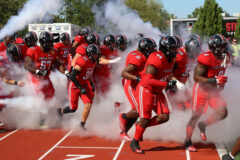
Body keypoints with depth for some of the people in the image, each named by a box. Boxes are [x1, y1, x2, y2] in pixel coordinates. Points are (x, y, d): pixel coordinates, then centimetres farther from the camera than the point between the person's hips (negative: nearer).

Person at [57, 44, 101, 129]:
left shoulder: (93, 62, 4)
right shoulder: (82, 61, -24)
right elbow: (72, 76, -27)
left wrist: (92, 84, 17)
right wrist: (81, 88, -25)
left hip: (84, 85, 7)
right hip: (75, 86, -7)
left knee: (88, 104, -12)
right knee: (73, 108, 2)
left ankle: (82, 125, 0)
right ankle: (60, 111, 34)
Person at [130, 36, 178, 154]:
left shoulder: (170, 60, 5)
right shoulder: (156, 60, -25)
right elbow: (148, 81, -30)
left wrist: (170, 84, 6)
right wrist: (167, 84, -33)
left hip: (157, 92, 8)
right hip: (146, 90, -8)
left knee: (164, 117, -2)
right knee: (145, 119, -5)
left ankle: (141, 126, 20)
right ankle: (134, 143, 16)